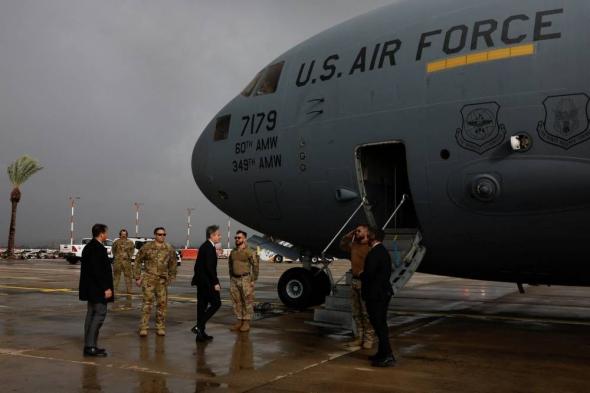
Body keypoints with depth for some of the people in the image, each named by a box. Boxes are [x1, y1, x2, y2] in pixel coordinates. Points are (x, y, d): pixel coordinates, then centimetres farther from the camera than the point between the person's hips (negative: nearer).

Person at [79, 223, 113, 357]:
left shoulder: (88, 247, 14)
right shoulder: (98, 249, -18)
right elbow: (99, 271, -24)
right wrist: (106, 288, -20)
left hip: (91, 289, 11)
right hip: (98, 289, -11)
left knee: (92, 314, 12)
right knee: (100, 314, -7)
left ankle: (89, 346, 17)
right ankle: (90, 346, -8)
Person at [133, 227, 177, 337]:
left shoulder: (169, 249, 5)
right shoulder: (147, 247, -3)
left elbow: (173, 264, 15)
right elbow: (138, 261, 4)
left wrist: (171, 278, 11)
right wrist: (138, 277, 2)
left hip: (162, 280, 3)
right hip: (148, 279, -3)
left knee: (162, 303, 5)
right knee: (147, 302, -7)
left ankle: (160, 328, 16)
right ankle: (143, 328, -2)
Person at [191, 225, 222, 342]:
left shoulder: (204, 246, 14)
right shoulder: (209, 248, -16)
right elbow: (209, 267, -22)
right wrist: (216, 283, -20)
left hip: (201, 281, 10)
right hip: (207, 282, -10)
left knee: (202, 306, 12)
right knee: (216, 303, -2)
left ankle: (201, 334, 17)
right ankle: (199, 326, -8)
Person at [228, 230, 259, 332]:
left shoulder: (250, 252, -7)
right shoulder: (233, 252, 12)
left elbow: (255, 266, -8)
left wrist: (253, 280, -9)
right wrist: (231, 279, 15)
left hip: (245, 279, -6)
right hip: (234, 280, 6)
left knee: (247, 302, -1)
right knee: (236, 302, 9)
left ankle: (246, 323, 6)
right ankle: (239, 322, 17)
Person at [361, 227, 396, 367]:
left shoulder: (374, 253, -20)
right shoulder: (384, 252, 13)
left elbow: (368, 273, -27)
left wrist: (360, 276, -5)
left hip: (375, 295, -10)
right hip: (384, 292, 10)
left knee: (379, 325, -5)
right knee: (381, 324, 17)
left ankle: (387, 357, -4)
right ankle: (383, 353, 26)